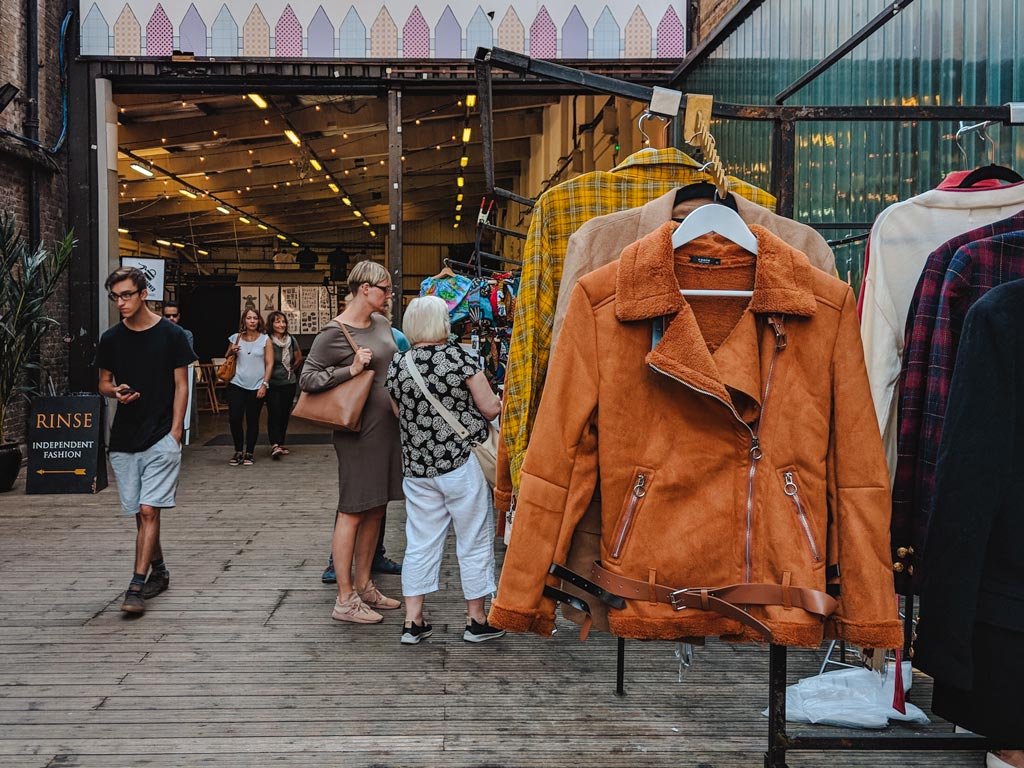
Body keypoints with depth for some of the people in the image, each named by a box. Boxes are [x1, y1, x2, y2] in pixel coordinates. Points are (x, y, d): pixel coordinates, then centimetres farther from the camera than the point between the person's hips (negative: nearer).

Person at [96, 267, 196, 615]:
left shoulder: (171, 335, -3)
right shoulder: (111, 339, 6)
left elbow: (181, 385, -1)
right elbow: (104, 383, 16)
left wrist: (175, 431, -8)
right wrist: (116, 392, -8)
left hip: (161, 438, -4)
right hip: (124, 439, 4)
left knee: (148, 511, -10)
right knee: (139, 513, 11)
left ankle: (137, 586, -8)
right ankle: (158, 572, 28)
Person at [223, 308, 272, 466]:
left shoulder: (265, 339, 1)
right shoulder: (236, 338, 6)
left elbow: (269, 364, 0)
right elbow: (226, 359, 18)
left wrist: (264, 384, -9)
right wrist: (231, 352, -4)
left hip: (256, 387, -1)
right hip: (237, 384, 1)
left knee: (252, 421, 4)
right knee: (234, 418, -6)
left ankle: (249, 453, 15)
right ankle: (238, 452, 11)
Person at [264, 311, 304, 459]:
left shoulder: (291, 340, 5)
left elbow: (299, 358, 21)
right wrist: (265, 380, -3)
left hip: (289, 383, 4)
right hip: (272, 384, -4)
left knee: (285, 414, 7)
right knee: (274, 413, -14)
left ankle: (280, 443, 17)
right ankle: (275, 445, -22)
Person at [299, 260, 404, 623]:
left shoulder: (381, 323, 11)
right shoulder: (333, 333, -13)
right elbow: (306, 378, -13)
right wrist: (351, 370, -21)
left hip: (387, 425, 8)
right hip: (358, 430, -8)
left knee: (376, 509, 13)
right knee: (353, 511, -3)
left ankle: (363, 585, 25)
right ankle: (345, 600, 4)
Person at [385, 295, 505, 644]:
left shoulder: (397, 365, 2)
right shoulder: (457, 356, -11)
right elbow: (490, 408, -8)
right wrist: (499, 400, 13)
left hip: (416, 466, 5)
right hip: (462, 463, -4)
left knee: (420, 543, 12)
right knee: (474, 542, 9)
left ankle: (413, 621, 17)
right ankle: (476, 620, 19)